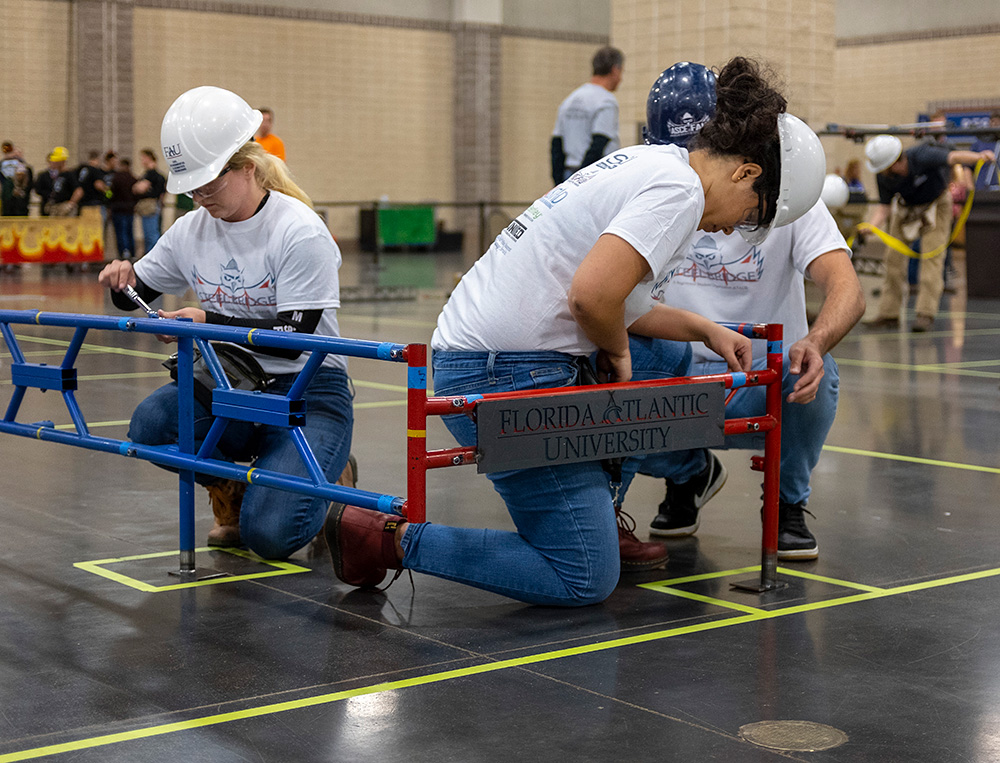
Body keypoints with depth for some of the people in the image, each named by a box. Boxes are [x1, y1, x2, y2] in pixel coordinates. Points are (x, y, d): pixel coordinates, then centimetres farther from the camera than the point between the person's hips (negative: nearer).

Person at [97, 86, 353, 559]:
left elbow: (293, 338, -18)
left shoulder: (299, 232, -16)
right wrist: (121, 281, -9)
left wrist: (209, 321, -25)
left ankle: (329, 482, 14)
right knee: (150, 424, -25)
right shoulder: (192, 229, 2)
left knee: (269, 533, -23)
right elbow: (135, 296, 15)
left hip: (307, 391, -5)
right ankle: (234, 489, 6)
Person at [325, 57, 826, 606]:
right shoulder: (678, 189, -13)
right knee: (585, 580, -5)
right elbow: (590, 295, -25)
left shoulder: (649, 162, 16)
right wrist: (617, 350, -5)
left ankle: (599, 521, 34)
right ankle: (394, 539, -5)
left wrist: (705, 329, 20)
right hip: (506, 375, -11)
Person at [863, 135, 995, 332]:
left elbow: (953, 157, -48)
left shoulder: (921, 157, -36)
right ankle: (889, 314, 4)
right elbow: (884, 207, -12)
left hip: (936, 204, -4)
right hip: (906, 208, 4)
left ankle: (926, 313, -18)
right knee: (893, 256, -2)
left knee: (932, 256, -17)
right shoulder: (883, 177, -21)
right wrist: (871, 225, -32)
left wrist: (978, 156, -67)